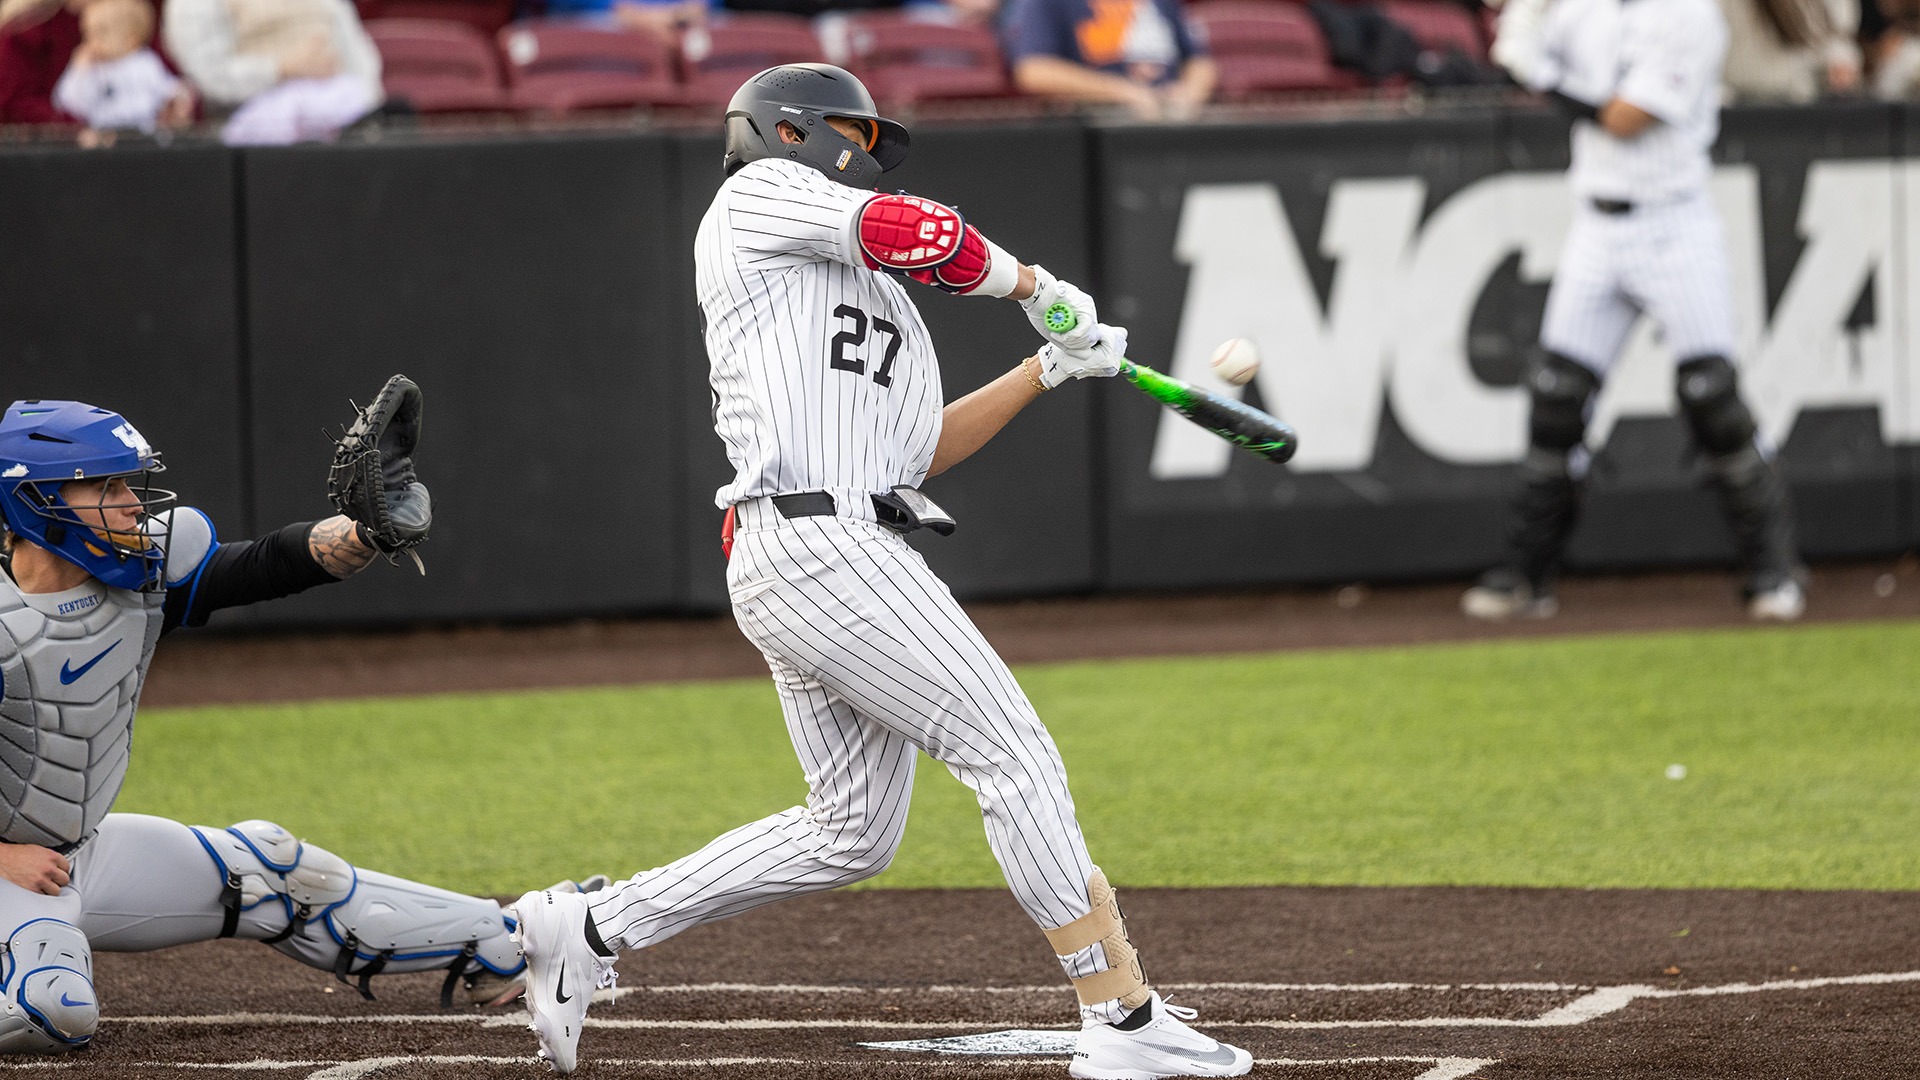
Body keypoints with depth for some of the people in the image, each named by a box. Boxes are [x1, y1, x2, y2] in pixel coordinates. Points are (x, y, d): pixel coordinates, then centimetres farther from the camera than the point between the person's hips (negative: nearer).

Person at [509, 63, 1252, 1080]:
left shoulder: (857, 289, 28)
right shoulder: (760, 193, 3)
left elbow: (922, 449, 24)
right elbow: (922, 235, -10)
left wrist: (1047, 368, 18)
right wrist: (1038, 287, 7)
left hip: (845, 557, 10)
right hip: (817, 546, -10)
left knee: (850, 831, 12)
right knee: (1014, 757, -11)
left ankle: (589, 927, 17)